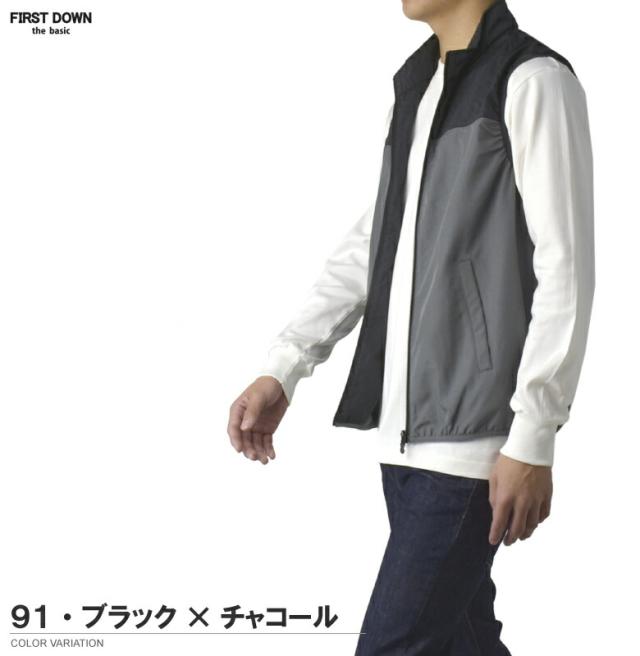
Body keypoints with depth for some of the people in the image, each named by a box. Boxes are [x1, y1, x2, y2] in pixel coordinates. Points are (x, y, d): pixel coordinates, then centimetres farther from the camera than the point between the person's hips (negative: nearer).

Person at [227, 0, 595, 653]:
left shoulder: (532, 82, -7)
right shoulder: (414, 85, 17)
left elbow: (565, 271, -11)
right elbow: (368, 246, 20)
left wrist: (532, 441, -15)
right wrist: (280, 370, 10)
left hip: (473, 436, -8)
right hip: (405, 429, 8)